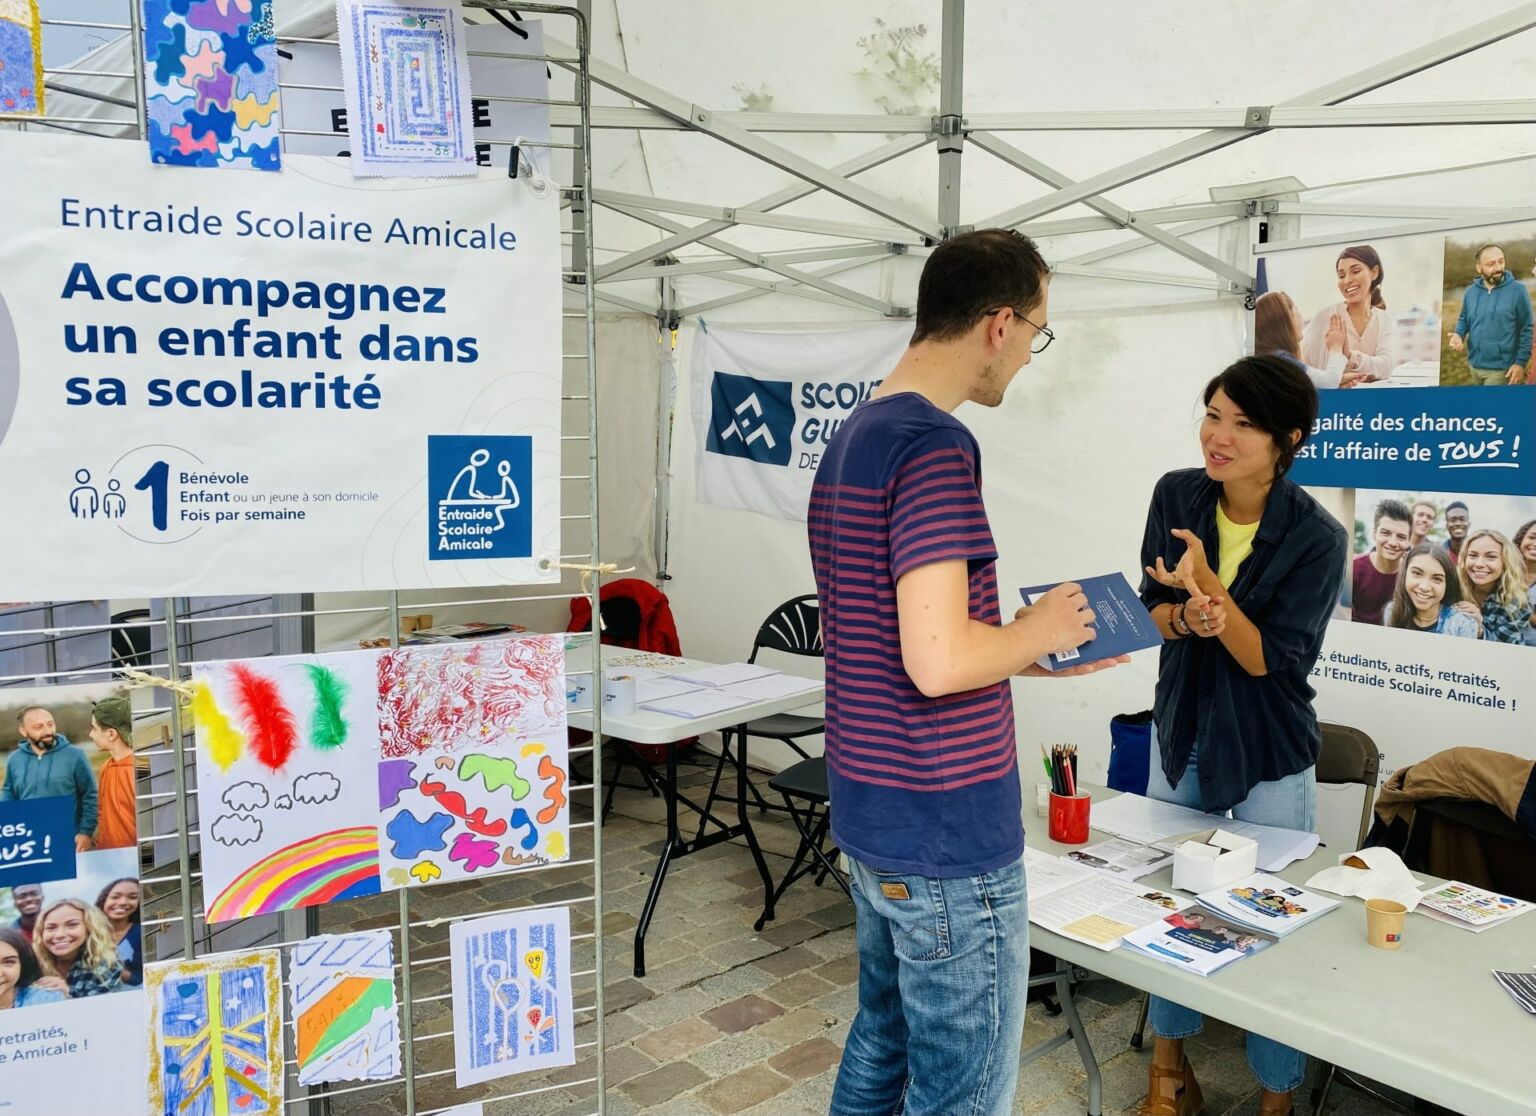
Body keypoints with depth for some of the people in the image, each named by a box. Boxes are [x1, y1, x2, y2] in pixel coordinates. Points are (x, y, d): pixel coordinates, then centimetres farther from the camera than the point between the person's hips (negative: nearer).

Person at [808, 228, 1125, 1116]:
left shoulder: (852, 437, 10)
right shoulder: (936, 444, -20)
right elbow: (938, 660, -28)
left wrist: (1041, 657, 15)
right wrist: (1039, 629, -9)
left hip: (871, 813, 9)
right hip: (947, 832, -9)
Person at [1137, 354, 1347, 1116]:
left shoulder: (1316, 537, -20)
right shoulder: (1177, 495, -9)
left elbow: (1269, 660, -21)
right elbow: (1153, 609, -2)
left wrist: (1209, 586, -34)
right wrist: (1186, 618, -24)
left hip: (1269, 753, -4)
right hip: (1181, 731, 4)